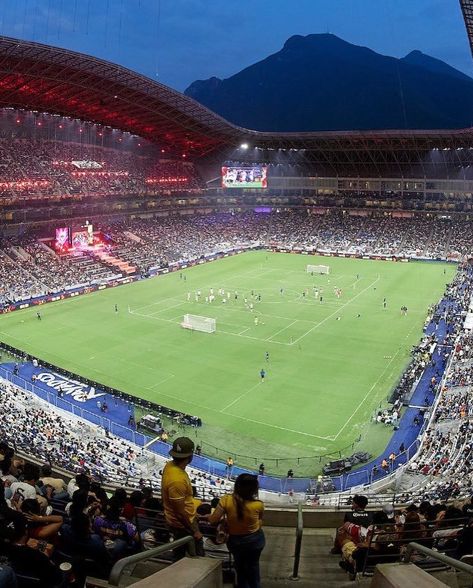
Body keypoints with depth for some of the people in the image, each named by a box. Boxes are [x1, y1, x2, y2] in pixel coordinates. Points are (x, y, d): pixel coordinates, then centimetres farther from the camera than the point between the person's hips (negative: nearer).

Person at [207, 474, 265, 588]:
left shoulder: (226, 500, -27)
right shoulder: (258, 505, -25)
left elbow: (213, 520, -20)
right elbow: (260, 519, -4)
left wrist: (206, 516, 0)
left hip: (235, 541, 0)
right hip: (255, 539, 0)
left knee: (240, 566, 30)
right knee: (253, 565, 30)